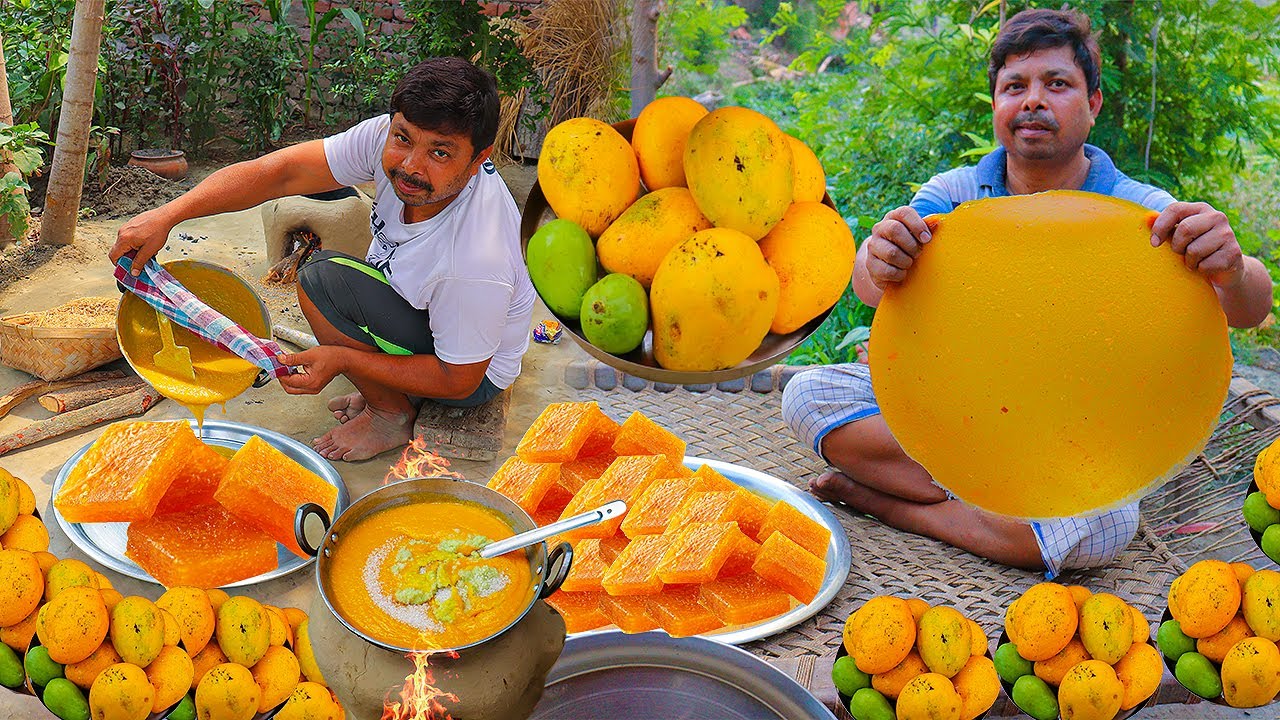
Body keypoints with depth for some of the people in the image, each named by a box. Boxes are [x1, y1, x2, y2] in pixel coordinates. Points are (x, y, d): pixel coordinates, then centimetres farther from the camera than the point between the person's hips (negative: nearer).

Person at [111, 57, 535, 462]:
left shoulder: (476, 262, -39)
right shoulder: (390, 138, -22)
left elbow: (459, 379, -26)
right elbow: (278, 173, -21)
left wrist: (343, 359, -27)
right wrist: (168, 215, -30)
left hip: (477, 371, -8)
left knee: (325, 281, -25)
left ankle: (392, 415, -1)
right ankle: (387, 388, 12)